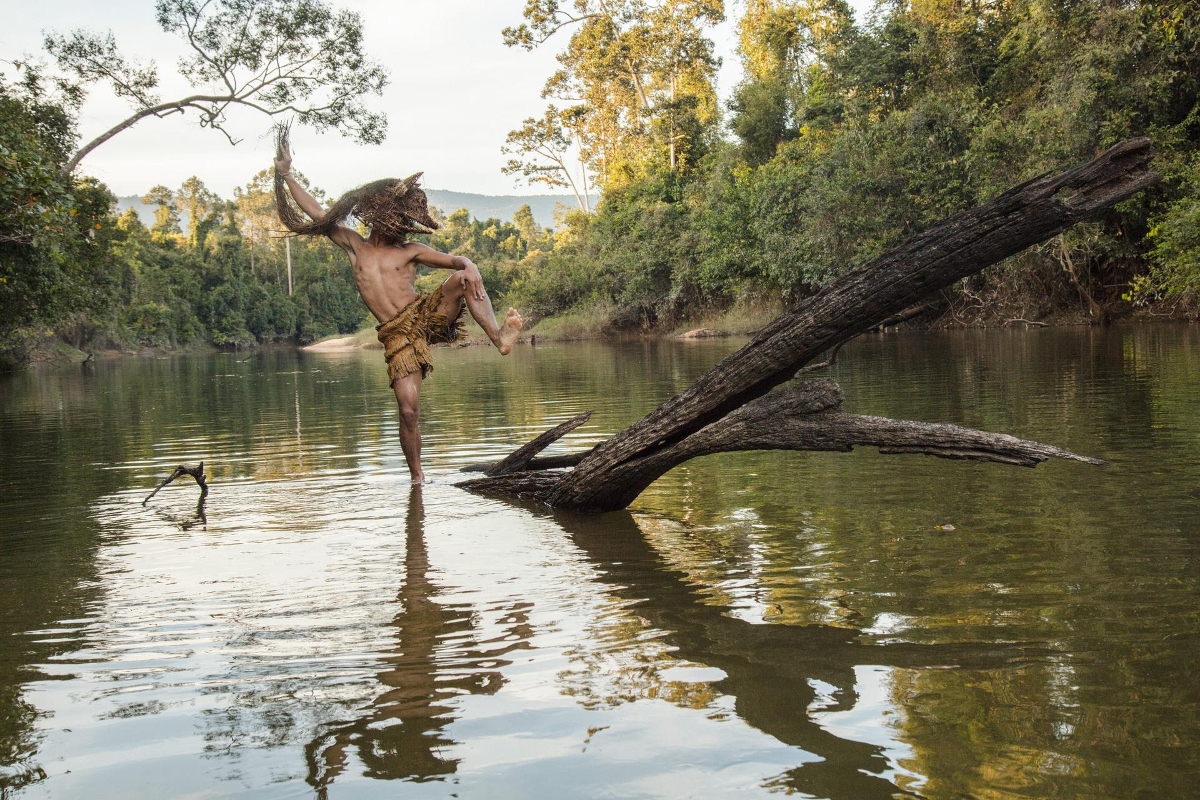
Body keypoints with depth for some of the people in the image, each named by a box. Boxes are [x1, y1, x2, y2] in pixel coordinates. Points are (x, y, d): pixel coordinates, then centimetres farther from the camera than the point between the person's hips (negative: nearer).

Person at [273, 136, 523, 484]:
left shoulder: (411, 252, 8)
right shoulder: (354, 245, 14)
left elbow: (457, 261, 0)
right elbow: (317, 213, 15)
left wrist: (469, 269, -24)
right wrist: (286, 174, 15)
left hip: (427, 315, 0)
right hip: (398, 336, 0)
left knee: (463, 279, -25)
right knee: (408, 410, -13)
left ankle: (499, 337, -29)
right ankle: (417, 477, 1)